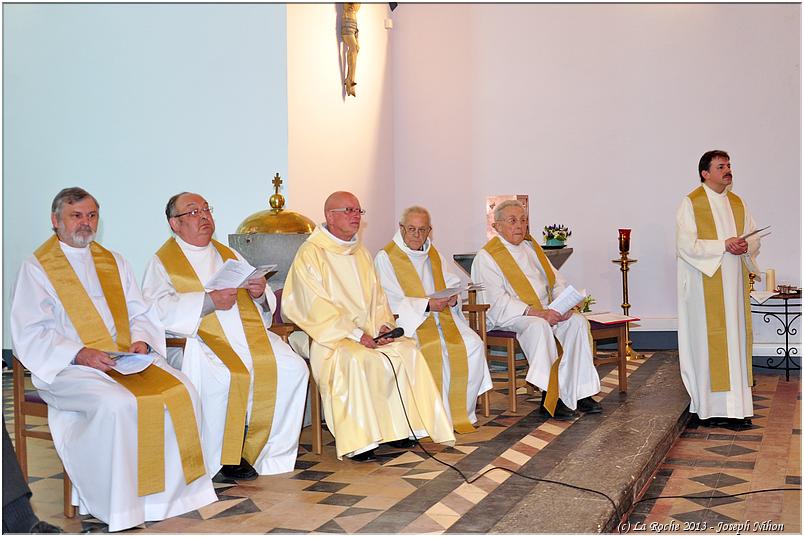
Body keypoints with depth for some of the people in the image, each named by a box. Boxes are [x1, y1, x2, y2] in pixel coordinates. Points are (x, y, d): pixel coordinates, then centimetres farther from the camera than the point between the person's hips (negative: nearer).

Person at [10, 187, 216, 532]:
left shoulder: (113, 262, 20)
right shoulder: (36, 268, 3)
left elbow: (141, 314, 17)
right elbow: (29, 336, -6)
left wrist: (141, 340, -6)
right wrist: (80, 354, -20)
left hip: (127, 359, 5)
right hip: (68, 368, -5)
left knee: (182, 392, -19)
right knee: (118, 405, -34)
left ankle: (171, 491, -8)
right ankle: (118, 507, -19)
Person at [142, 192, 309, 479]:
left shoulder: (229, 255, 26)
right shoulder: (162, 262, 7)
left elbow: (264, 303, 24)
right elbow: (157, 309, -12)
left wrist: (260, 293, -1)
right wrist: (209, 301, -20)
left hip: (249, 335, 5)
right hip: (200, 340, -5)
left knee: (293, 368, -19)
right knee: (226, 377, -35)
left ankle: (270, 453, -10)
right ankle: (225, 457, -15)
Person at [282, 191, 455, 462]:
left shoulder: (360, 252, 19)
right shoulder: (311, 253, -5)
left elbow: (376, 296, 17)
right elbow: (316, 307, -14)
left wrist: (383, 325, -3)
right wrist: (356, 334, -20)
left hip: (368, 332, 7)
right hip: (328, 335, -7)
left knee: (408, 351, -17)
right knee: (355, 359, -35)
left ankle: (399, 426, -11)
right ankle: (356, 440, -27)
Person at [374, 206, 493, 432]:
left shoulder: (434, 255, 20)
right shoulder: (386, 257, 0)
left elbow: (453, 285, 17)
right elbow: (392, 301, -9)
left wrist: (452, 298, -8)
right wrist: (427, 305, -20)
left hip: (442, 316, 6)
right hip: (408, 320, -6)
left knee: (473, 344, -20)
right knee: (435, 349, -34)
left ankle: (461, 413, -10)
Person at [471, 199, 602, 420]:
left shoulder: (530, 247, 18)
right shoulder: (486, 257, -4)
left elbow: (556, 280, 16)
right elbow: (497, 301, -15)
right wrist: (536, 313, -25)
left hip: (545, 311, 7)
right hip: (507, 317, -6)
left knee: (577, 321, -20)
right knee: (538, 326, -36)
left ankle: (579, 392, -20)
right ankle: (549, 398, -33)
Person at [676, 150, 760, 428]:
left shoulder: (737, 203, 14)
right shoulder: (691, 203, -5)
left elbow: (755, 238, 14)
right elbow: (686, 244, -14)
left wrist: (746, 246, -8)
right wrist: (723, 245, -19)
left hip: (734, 282, 6)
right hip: (705, 283, -6)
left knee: (736, 338, 5)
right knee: (709, 339, -4)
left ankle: (736, 405, 9)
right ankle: (712, 405, 2)